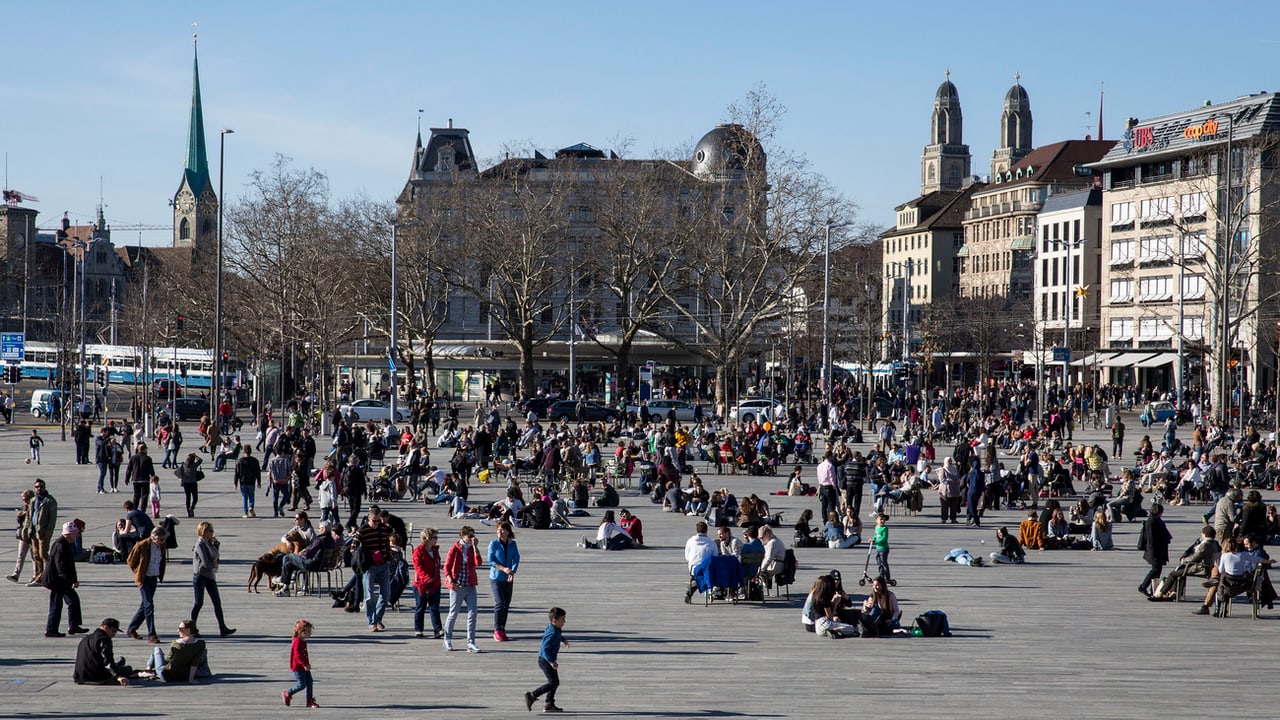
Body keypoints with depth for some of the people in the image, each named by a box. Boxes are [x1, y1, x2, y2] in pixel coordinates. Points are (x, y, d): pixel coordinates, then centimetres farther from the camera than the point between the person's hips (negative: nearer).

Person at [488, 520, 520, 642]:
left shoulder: (513, 544, 2)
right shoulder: (493, 543, -7)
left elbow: (516, 559, -1)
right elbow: (491, 561, -10)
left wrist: (512, 572, -18)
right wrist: (503, 568, -23)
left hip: (508, 579, 4)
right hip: (496, 578, -4)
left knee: (506, 604, 7)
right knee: (499, 603, -13)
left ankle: (502, 629, 17)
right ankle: (497, 630, -5)